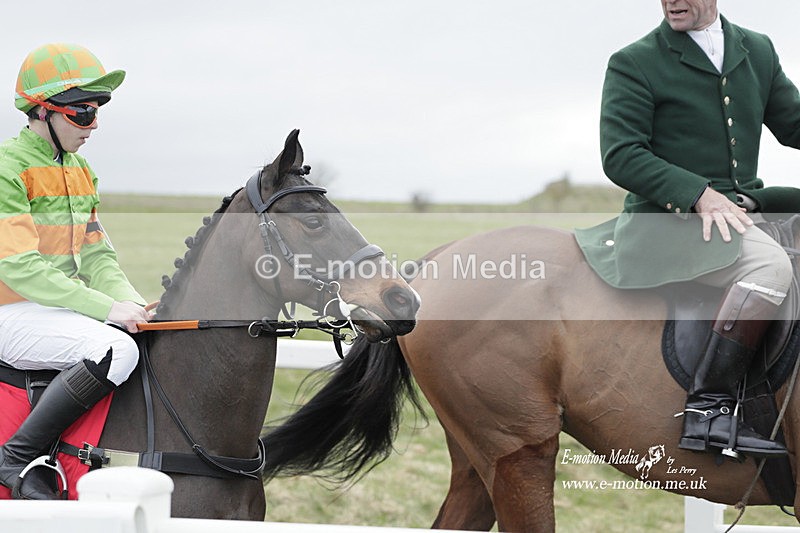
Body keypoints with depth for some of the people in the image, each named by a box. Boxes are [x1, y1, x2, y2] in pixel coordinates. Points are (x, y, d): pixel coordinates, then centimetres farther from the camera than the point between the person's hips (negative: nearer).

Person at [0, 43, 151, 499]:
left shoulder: (81, 171, 15)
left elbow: (96, 256, 14)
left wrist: (133, 304, -7)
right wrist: (107, 308, -24)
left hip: (65, 309, 9)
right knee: (117, 350, -31)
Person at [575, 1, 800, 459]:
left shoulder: (758, 52, 15)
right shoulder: (634, 64, -3)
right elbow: (620, 156, -10)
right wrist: (699, 193, -22)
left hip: (742, 207, 7)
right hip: (665, 216, -7)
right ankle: (708, 408, -34)